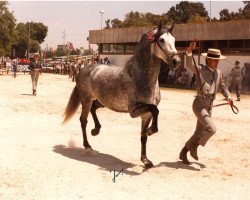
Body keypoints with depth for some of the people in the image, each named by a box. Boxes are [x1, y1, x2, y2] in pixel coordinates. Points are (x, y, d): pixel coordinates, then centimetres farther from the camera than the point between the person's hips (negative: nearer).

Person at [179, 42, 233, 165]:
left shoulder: (218, 73, 11)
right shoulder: (200, 70, -6)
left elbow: (223, 88, 20)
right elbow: (189, 65, -26)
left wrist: (228, 97, 1)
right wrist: (189, 51, -40)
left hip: (209, 107, 7)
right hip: (199, 105, -7)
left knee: (199, 133, 11)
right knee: (211, 128, -21)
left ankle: (183, 153, 27)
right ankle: (194, 146, 3)